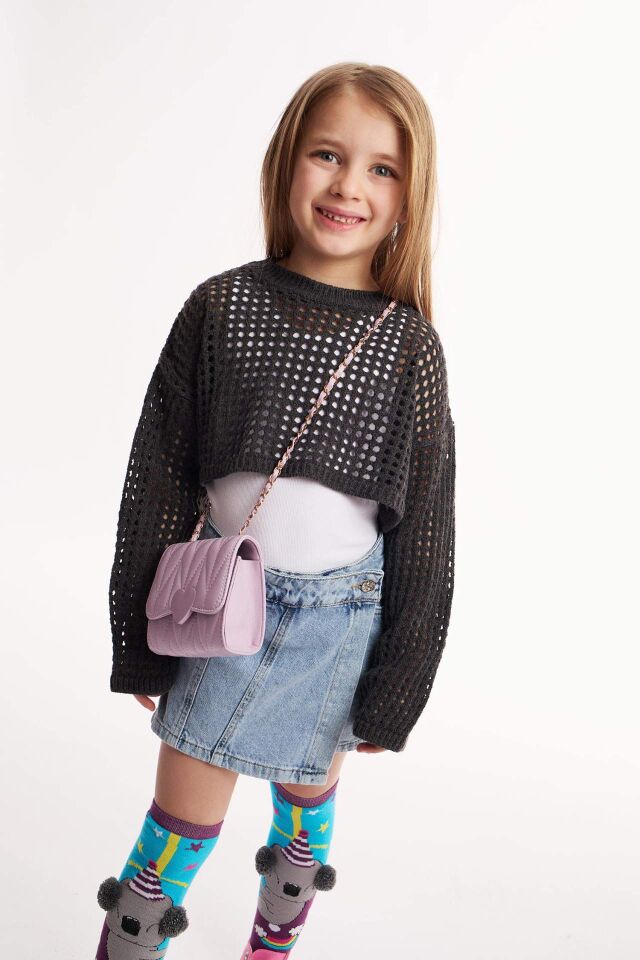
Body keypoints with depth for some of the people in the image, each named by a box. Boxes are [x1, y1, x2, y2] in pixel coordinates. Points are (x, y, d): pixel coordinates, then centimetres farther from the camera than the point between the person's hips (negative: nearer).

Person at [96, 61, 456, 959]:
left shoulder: (410, 345, -7)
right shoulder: (220, 308, -6)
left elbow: (424, 529, -3)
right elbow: (158, 478, -1)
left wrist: (395, 692, -1)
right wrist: (141, 640, 1)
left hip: (341, 612, 1)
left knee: (308, 785, 20)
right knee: (185, 815, 5)